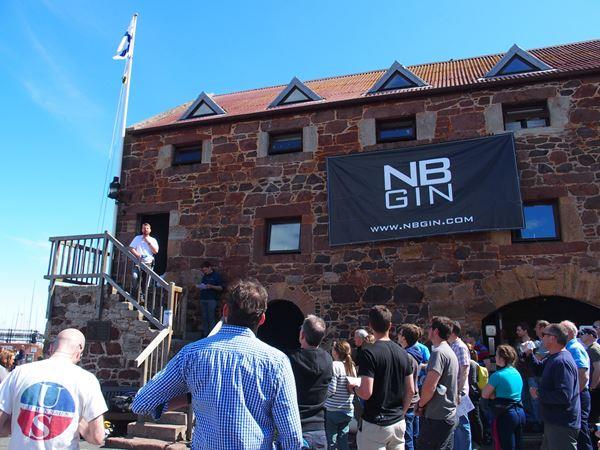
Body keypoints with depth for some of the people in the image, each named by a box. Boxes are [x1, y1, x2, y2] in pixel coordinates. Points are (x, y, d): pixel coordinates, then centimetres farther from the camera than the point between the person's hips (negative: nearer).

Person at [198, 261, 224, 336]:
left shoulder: (216, 275, 0)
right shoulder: (204, 276, 19)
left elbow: (221, 288, -5)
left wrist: (211, 286, -18)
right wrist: (200, 286, 6)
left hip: (212, 299, -6)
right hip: (203, 299, 6)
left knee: (211, 318, -9)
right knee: (204, 318, 5)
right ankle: (205, 334, 8)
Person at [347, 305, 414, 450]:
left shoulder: (369, 353, -16)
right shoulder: (402, 353, 4)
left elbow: (366, 393, -21)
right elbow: (411, 390, 7)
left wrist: (354, 387, -1)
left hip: (375, 425, -6)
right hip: (399, 423, 6)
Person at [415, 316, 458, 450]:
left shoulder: (438, 352, -18)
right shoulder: (450, 352, 14)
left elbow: (430, 386, -25)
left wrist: (420, 405, -8)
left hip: (437, 418, -10)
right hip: (449, 414, 10)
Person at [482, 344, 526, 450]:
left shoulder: (497, 375, -15)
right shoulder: (517, 373, 9)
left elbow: (484, 395, -9)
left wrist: (492, 394, 8)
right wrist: (496, 394, 2)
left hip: (506, 415, -8)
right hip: (520, 413, 8)